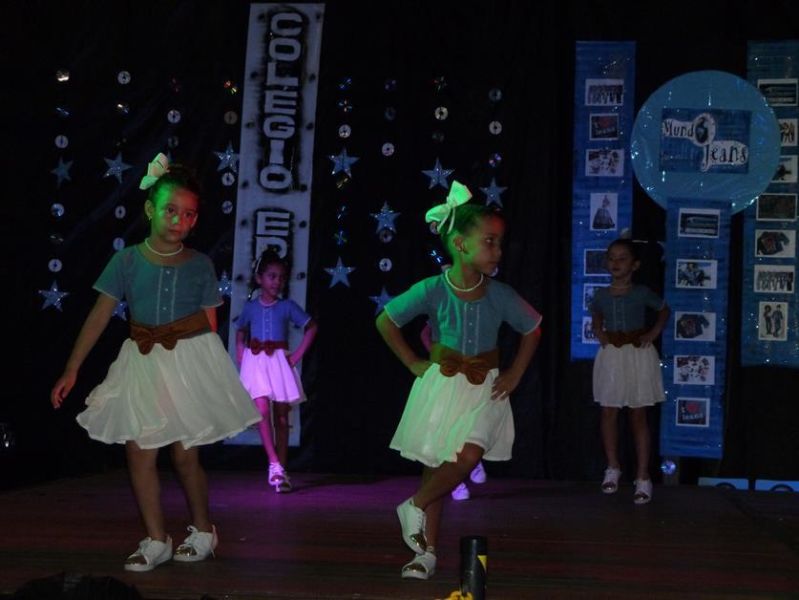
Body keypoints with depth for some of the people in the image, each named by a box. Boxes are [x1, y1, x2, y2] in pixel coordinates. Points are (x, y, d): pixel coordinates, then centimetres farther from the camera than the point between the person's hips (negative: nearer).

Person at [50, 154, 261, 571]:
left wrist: (160, 333, -18)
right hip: (142, 367, 1)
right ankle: (156, 541, 11)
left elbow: (208, 321, -7)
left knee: (184, 455, 2)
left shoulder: (200, 265, -2)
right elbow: (99, 316, -6)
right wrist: (72, 370, -10)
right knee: (139, 453, -1)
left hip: (189, 365, -1)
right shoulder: (127, 260, -4)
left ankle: (203, 531, 22)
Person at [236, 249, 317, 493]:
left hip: (280, 362, 0)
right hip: (256, 362, 0)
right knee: (262, 411, -19)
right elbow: (240, 334, 20)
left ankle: (281, 470, 10)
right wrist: (241, 359, 6)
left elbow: (311, 327, 7)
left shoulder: (287, 306, 2)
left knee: (281, 417, 3)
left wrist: (297, 355, 0)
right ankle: (275, 464, -16)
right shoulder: (250, 307, 6)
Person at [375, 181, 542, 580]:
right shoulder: (431, 290, -15)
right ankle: (428, 553, 17)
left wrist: (515, 374, 4)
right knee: (435, 468, 4)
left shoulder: (501, 296, -10)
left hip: (484, 389, 1)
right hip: (441, 384, -1)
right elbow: (385, 322, -2)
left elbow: (533, 329, 9)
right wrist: (413, 364, -2)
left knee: (468, 456, -23)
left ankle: (416, 506, 2)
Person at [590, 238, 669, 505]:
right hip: (610, 356, 3)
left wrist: (654, 333, -1)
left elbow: (664, 310, 11)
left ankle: (643, 478, 5)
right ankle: (613, 467, 24)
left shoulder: (642, 293, -6)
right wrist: (598, 332, 4)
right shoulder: (601, 295, 1)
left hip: (638, 355, -2)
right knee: (608, 413, 6)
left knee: (638, 416, 1)